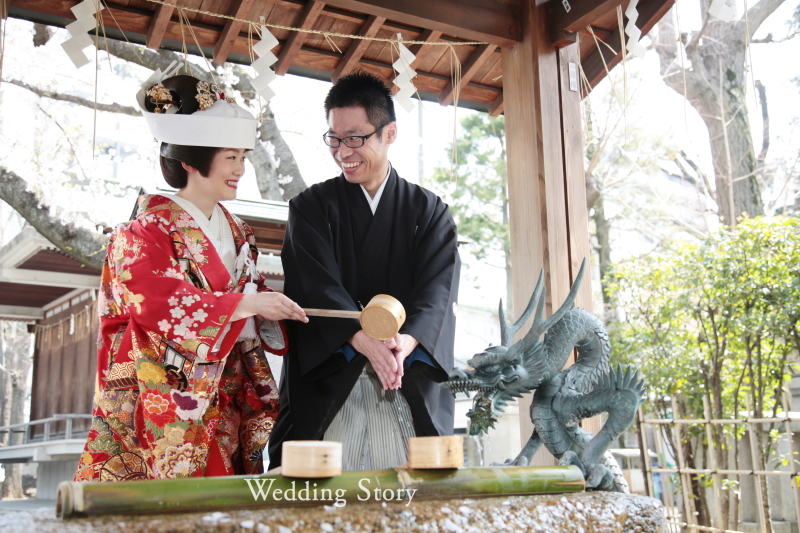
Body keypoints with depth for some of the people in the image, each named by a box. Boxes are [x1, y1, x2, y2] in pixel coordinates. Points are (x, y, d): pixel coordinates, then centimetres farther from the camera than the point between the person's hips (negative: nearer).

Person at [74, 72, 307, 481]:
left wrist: (270, 310, -5)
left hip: (224, 408, 6)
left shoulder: (236, 233, 13)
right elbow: (159, 305, -21)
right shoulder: (146, 231, -8)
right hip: (164, 404, -6)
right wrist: (248, 303, -24)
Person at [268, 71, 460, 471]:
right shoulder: (311, 207, 8)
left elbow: (439, 287, -4)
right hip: (330, 384, -1)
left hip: (411, 392, 1)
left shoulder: (429, 211, 10)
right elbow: (316, 284, -7)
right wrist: (363, 339, -25)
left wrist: (406, 340, -25)